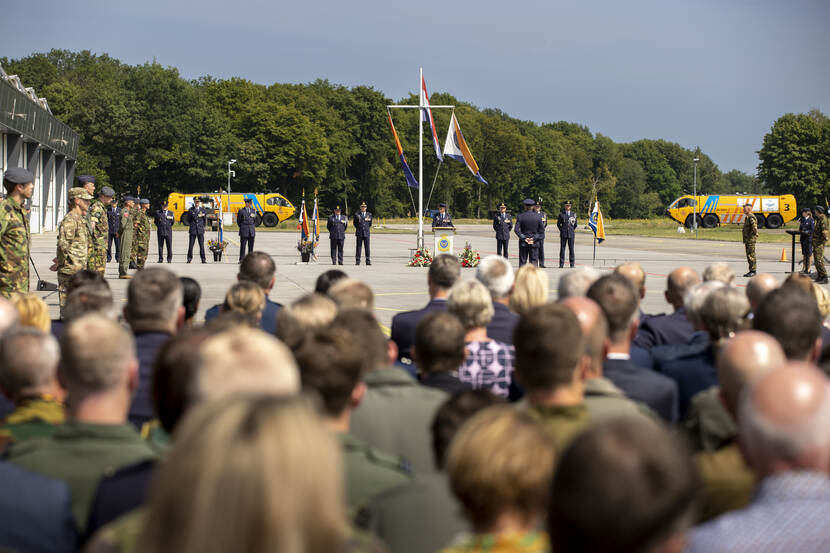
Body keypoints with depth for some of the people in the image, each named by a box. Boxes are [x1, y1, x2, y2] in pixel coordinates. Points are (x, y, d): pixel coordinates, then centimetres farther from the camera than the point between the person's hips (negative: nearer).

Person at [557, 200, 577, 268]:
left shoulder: (573, 214, 9)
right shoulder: (561, 214, 4)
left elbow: (575, 224, 18)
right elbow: (558, 224, 11)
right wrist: (562, 230, 7)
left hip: (571, 234, 1)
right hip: (563, 234, -1)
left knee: (571, 249, -1)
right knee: (562, 249, -2)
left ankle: (572, 264, 3)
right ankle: (561, 264, 0)